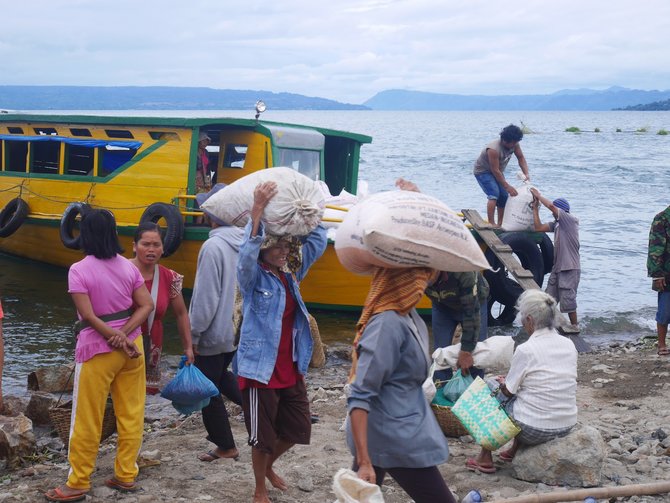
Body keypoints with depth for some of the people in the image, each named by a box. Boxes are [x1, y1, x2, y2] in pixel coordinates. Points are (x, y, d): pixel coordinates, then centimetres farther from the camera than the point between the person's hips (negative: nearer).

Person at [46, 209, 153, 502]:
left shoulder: (79, 271, -13)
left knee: (87, 420, 4)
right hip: (132, 345, 5)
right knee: (131, 414, 12)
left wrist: (118, 340, -12)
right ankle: (126, 476, 20)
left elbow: (88, 315, -18)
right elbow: (146, 305, -3)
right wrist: (124, 333, -12)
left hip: (98, 350, -5)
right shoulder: (128, 267, 2)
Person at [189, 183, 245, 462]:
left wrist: (193, 335, -12)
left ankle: (225, 446, 19)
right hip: (239, 331, 8)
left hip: (214, 334, -8)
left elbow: (206, 297, -22)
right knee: (222, 377, 28)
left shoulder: (213, 246, -22)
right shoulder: (244, 242, 1)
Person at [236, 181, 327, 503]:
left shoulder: (291, 275, 6)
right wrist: (257, 211, -41)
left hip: (290, 370, 6)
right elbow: (248, 252, -32)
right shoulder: (253, 277, -11)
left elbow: (318, 243, 6)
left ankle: (268, 466, 44)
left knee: (298, 429, 15)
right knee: (263, 436, 7)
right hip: (260, 370, -6)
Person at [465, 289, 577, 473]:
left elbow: (508, 391, -7)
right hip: (567, 426, 7)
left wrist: (502, 382, 17)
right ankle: (515, 450, 36)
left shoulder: (526, 350, -18)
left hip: (534, 430, -6)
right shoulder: (569, 345, 1)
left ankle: (485, 459, 19)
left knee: (489, 385, 15)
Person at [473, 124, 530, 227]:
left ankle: (500, 223, 17)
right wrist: (507, 186, -32)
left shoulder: (514, 145, -15)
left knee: (504, 196, 5)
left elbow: (521, 158, -6)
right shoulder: (494, 149, -37)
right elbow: (495, 170, -34)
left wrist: (526, 174, -22)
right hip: (482, 171, -8)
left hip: (497, 171, 8)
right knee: (494, 194, -24)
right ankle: (491, 224, -26)